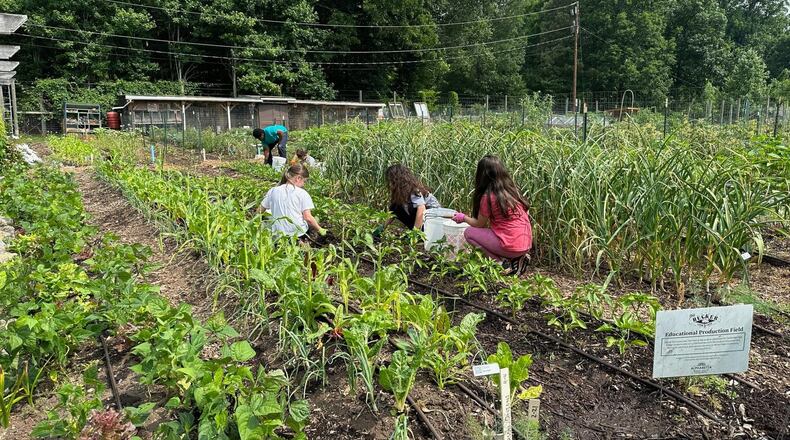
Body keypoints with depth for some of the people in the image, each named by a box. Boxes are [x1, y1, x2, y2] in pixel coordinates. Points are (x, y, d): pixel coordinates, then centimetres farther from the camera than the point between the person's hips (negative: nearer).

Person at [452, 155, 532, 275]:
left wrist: (464, 217, 19)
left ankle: (504, 261, -3)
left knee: (469, 233, 5)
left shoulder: (488, 197, -12)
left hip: (511, 246, -7)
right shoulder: (512, 189, 7)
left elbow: (479, 224, -1)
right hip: (527, 244, 7)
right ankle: (517, 257, 10)